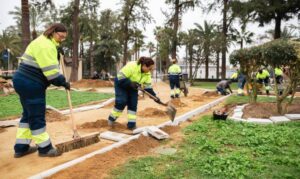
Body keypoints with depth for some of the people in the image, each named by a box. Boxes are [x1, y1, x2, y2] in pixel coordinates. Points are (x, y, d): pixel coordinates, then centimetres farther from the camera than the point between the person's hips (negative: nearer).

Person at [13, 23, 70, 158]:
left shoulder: (44, 42, 18)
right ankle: (44, 148, 10)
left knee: (28, 114, 16)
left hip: (25, 82, 11)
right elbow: (50, 71, -21)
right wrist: (63, 82, -10)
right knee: (37, 116, -2)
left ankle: (21, 147, 23)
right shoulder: (45, 45, -17)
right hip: (31, 84, -11)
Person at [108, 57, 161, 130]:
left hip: (133, 87, 6)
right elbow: (120, 78, -33)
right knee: (121, 102, -16)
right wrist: (131, 83, -40)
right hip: (121, 84, -6)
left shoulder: (147, 74, -14)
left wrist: (155, 97, -17)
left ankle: (131, 124, 3)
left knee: (133, 104, -3)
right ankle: (112, 118, 5)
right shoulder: (131, 66, -35)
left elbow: (148, 87, -9)